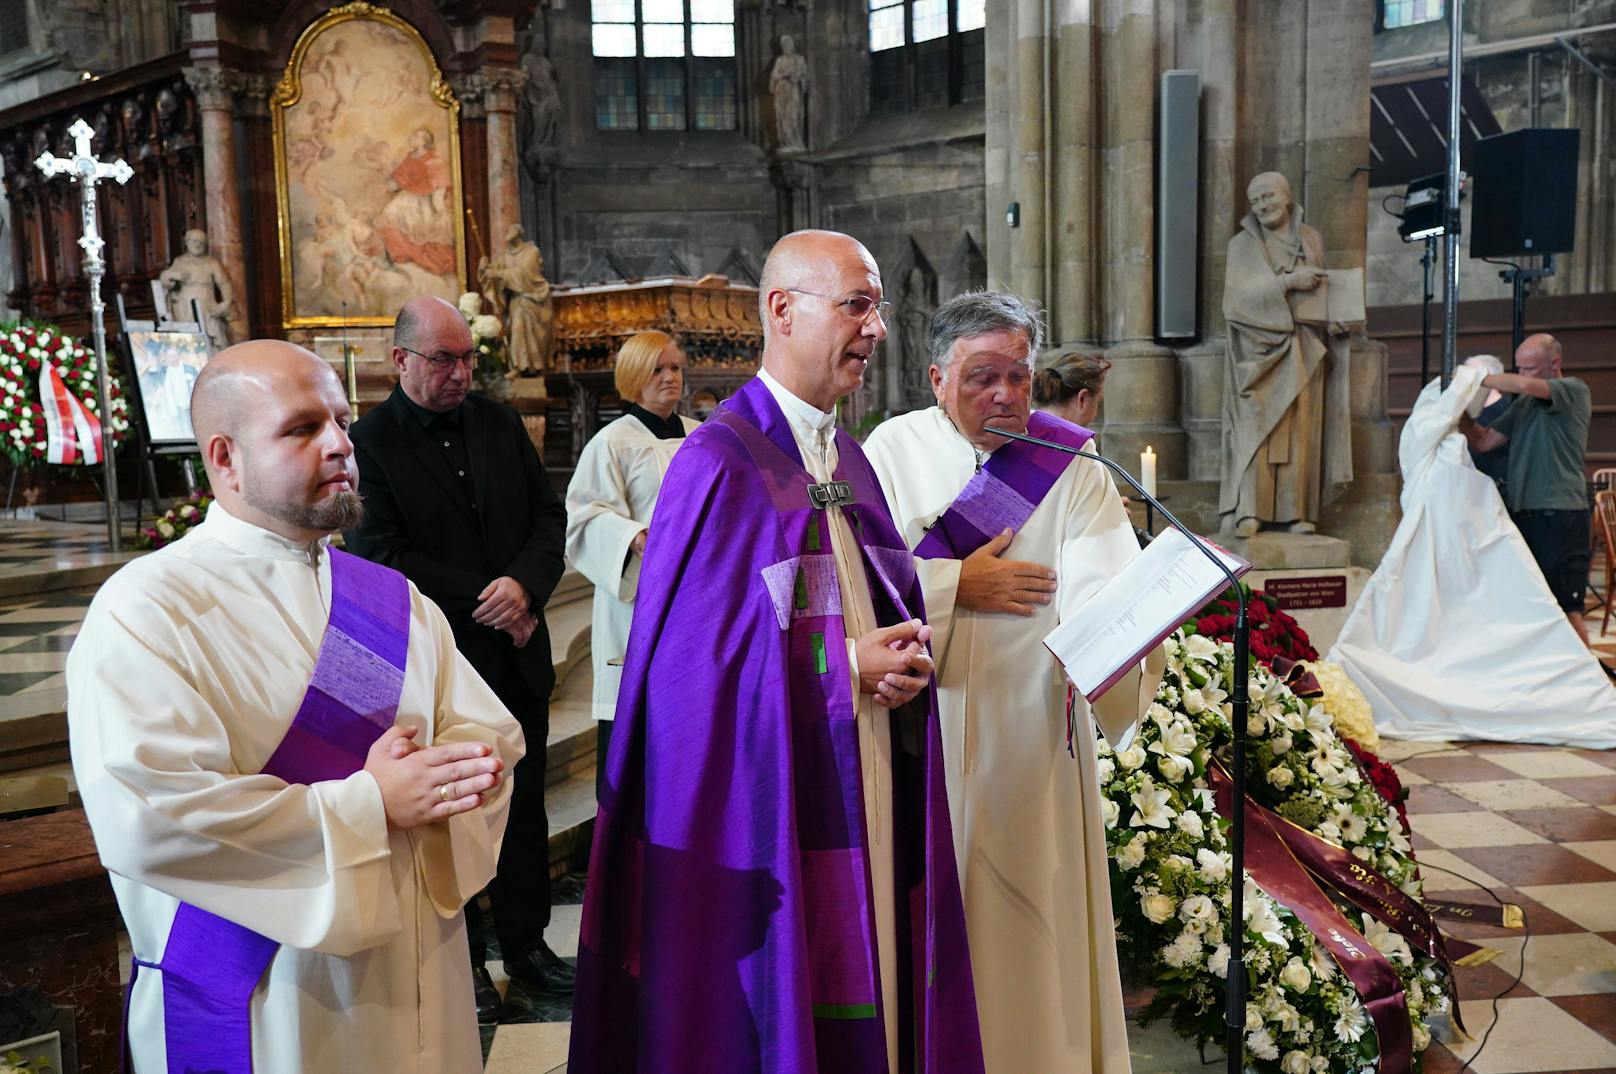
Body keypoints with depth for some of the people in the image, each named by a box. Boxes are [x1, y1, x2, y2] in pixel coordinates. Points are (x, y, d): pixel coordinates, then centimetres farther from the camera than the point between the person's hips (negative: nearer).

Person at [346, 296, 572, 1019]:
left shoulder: (499, 423, 6)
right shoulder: (368, 442, -9)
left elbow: (549, 516, 6)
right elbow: (383, 554, -14)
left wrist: (524, 585, -13)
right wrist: (484, 603, -15)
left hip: (517, 654, 5)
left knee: (524, 804, 14)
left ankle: (527, 944, 30)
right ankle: (461, 962, 26)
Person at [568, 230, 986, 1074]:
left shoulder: (848, 459, 11)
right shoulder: (719, 464, -12)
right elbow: (690, 654, -15)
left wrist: (904, 659, -7)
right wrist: (843, 665, -15)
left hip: (864, 808, 7)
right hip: (769, 811, -7)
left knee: (863, 1003, 14)